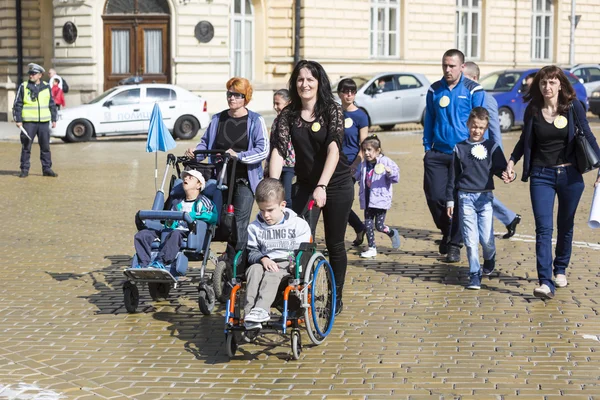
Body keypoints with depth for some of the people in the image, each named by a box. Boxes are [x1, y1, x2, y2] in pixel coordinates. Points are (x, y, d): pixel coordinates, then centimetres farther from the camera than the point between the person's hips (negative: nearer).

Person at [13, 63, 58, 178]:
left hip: (43, 122, 2)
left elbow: (52, 104, 14)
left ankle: (47, 169, 12)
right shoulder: (23, 87, 1)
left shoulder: (46, 87, 8)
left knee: (45, 147, 5)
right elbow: (17, 105, 1)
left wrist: (54, 119, 10)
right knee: (26, 147, 0)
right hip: (28, 122, -2)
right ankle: (24, 170, 6)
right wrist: (18, 120, -6)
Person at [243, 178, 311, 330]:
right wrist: (263, 259, -13)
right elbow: (252, 252, 10)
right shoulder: (254, 227, 14)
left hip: (288, 265, -2)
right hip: (265, 263, 3)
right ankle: (249, 313, -47)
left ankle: (261, 310, -55)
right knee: (254, 270, -33)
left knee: (272, 273, -36)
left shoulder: (298, 224, 7)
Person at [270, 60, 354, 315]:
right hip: (305, 184, 2)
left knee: (334, 244, 8)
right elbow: (279, 151, -14)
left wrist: (322, 186, -36)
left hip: (336, 184, -2)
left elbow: (333, 149, -24)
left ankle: (336, 298, 24)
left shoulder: (332, 111, -12)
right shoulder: (288, 115, -4)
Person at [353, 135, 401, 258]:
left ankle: (392, 233, 28)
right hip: (367, 200, 5)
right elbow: (356, 176, 26)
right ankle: (372, 249, 14)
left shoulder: (386, 162, -6)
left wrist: (389, 171, -28)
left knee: (379, 226, -4)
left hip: (380, 199, -5)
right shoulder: (363, 165, 9)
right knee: (368, 225, 4)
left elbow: (395, 177, -10)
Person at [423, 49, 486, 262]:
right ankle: (447, 232, 24)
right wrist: (427, 148, 10)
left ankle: (454, 245, 11)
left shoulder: (473, 90, -2)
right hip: (438, 154, 3)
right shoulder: (434, 90, 8)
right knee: (434, 196, -3)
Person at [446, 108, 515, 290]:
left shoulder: (492, 147, 4)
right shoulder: (460, 148, 7)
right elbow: (452, 176, 10)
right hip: (465, 198, 1)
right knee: (470, 239, -2)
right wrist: (450, 199, 9)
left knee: (486, 238, -2)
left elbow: (500, 169, -1)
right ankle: (475, 274, 6)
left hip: (485, 197, 0)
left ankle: (489, 259, 30)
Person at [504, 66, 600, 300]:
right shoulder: (533, 110, 0)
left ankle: (561, 270, 34)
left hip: (570, 175, 0)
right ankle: (545, 283, -15)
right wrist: (512, 161, 3)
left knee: (566, 226, 14)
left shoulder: (573, 107, -4)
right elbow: (525, 139, 14)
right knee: (543, 229, -9)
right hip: (541, 176, 0)